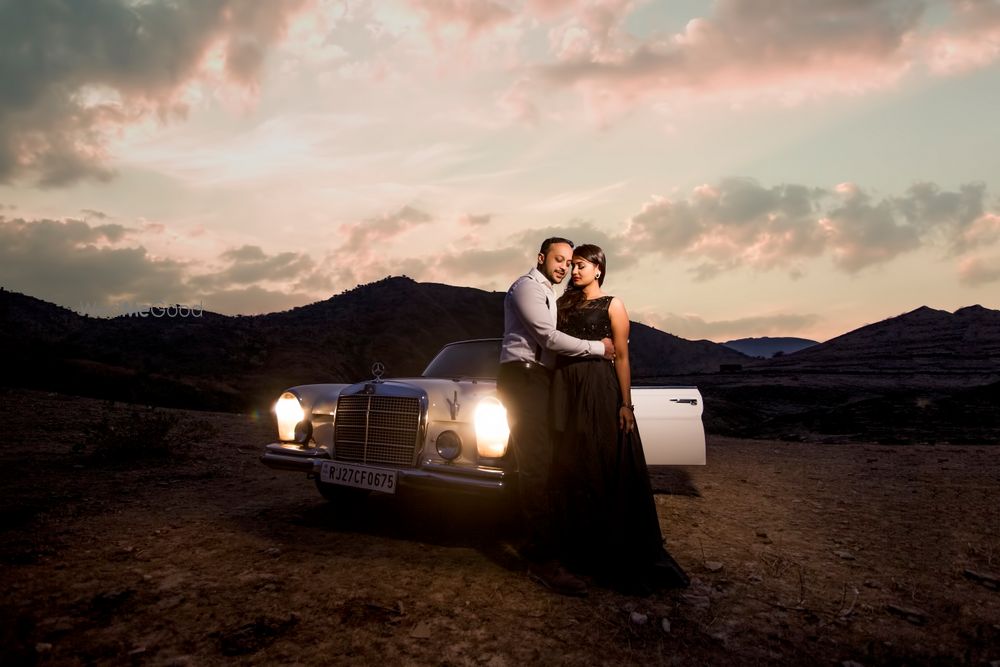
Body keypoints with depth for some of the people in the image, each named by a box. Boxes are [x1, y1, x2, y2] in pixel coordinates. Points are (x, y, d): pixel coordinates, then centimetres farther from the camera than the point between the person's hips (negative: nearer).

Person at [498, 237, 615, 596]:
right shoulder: (527, 287, -7)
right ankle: (543, 559, -14)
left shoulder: (548, 294, 24)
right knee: (536, 465, -14)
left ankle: (538, 542, 20)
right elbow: (549, 338, -15)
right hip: (523, 378, -10)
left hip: (539, 380, 10)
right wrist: (598, 348, -8)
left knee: (539, 464, 10)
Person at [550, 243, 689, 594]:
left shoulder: (612, 305, 2)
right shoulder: (564, 303, 15)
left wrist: (626, 403, -11)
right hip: (566, 391, 5)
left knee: (610, 471, -2)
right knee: (570, 471, 6)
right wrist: (555, 396, 2)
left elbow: (621, 356, -4)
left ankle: (622, 559, 9)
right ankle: (578, 552, 19)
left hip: (601, 390, -4)